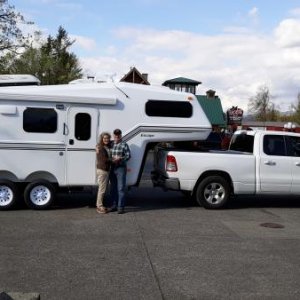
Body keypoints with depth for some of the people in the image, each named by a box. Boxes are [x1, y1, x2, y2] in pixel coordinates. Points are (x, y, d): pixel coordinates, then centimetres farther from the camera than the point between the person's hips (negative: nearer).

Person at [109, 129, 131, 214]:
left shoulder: (124, 145, -3)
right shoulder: (111, 144, 10)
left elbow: (128, 155, -6)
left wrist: (120, 159, -20)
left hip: (121, 168, -5)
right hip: (112, 168, 5)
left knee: (121, 188, -5)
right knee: (113, 188, 11)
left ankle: (120, 207, -2)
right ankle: (114, 205, 21)